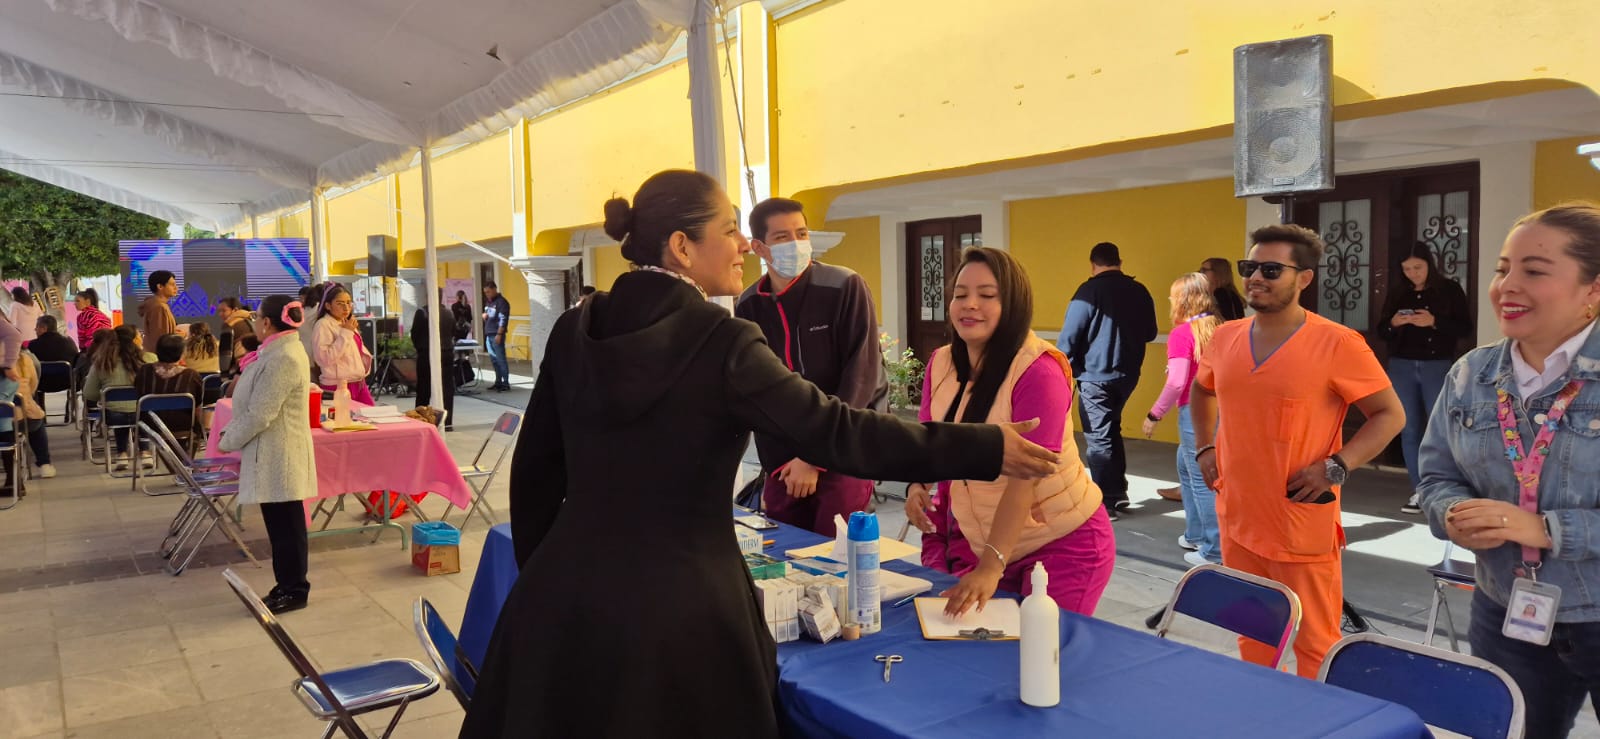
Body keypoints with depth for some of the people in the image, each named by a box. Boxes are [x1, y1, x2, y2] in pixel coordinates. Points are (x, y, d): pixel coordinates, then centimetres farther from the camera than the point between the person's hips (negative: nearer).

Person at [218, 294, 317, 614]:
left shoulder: (283, 358, -21)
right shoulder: (280, 351, 13)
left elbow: (260, 414, -22)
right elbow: (252, 404, 19)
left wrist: (228, 441, -9)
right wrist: (230, 431, 11)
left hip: (277, 456, -10)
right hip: (275, 454, 10)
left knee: (285, 524, 0)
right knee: (281, 523, 16)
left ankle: (294, 591, 11)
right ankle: (289, 585, 25)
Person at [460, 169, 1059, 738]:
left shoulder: (575, 329, 2)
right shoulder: (720, 340, -15)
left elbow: (534, 468, 8)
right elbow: (833, 432, -17)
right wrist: (986, 449, -11)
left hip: (567, 589, 5)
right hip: (675, 603, -5)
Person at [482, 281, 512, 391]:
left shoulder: (501, 302, -10)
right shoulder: (488, 302, 16)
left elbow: (503, 320, -15)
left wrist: (499, 334, -20)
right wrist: (483, 315, 4)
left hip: (497, 335, -9)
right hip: (488, 334, 9)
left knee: (501, 359, -7)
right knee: (493, 359, 11)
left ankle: (506, 383, -4)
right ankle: (498, 382, 18)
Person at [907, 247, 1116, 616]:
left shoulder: (1038, 372, -22)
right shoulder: (941, 363, -3)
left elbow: (1024, 478, -28)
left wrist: (990, 567, -35)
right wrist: (917, 485, -12)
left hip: (1061, 543, -5)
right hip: (974, 539, 5)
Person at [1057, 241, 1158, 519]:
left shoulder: (1090, 291, -13)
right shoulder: (1139, 291, 4)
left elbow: (1069, 336, -15)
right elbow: (1150, 334, 13)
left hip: (1095, 376, -6)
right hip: (1127, 374, 6)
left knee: (1098, 438, 3)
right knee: (1111, 430, 21)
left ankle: (1106, 504, 7)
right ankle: (1119, 493, 24)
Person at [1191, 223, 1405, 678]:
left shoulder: (1337, 344, -13)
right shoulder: (1225, 338, 4)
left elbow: (1390, 414, -7)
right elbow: (1202, 390, 24)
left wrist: (1335, 467, -17)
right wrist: (1205, 448, 12)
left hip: (1303, 529, -5)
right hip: (1237, 521, 6)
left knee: (1314, 645, 5)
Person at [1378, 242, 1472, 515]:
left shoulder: (1450, 290, -1)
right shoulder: (1397, 293, 9)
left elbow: (1465, 328, -5)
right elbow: (1381, 331, 11)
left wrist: (1434, 322, -19)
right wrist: (1393, 323, -11)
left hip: (1438, 366, -3)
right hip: (1402, 367, 4)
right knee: (1409, 431, 5)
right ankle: (1419, 492, 12)